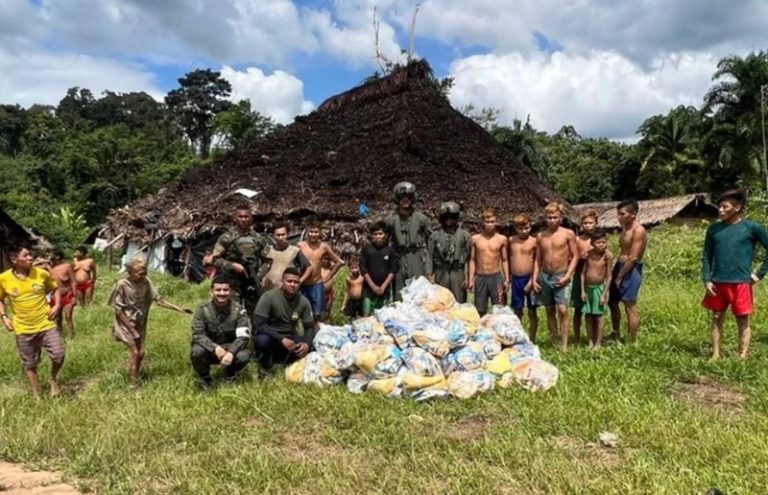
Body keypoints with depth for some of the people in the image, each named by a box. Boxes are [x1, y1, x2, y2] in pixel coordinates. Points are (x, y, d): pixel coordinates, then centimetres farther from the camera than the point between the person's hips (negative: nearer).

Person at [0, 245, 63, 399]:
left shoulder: (41, 273, -8)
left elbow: (55, 288, 9)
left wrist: (57, 305, -4)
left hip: (46, 325, 0)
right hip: (23, 330, 0)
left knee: (59, 356, -7)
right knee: (30, 365, 11)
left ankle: (53, 379, 25)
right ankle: (37, 396, 27)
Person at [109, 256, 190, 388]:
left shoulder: (146, 282, -10)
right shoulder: (122, 285, -21)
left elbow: (158, 300, -6)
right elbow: (119, 311, -17)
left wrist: (180, 309, -12)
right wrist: (132, 330, -18)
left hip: (139, 324, 5)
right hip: (125, 325, -5)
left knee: (140, 353, 10)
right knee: (134, 352, -9)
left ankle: (136, 377, 32)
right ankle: (133, 384, 4)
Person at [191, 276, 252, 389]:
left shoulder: (238, 310, -10)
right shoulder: (203, 309, -10)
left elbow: (243, 336, -18)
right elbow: (197, 335, -18)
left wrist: (231, 352, -38)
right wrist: (215, 348, -36)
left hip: (231, 349, 0)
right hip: (210, 349, 0)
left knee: (244, 356, -31)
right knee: (196, 352, -34)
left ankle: (230, 373, 7)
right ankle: (204, 377, 1)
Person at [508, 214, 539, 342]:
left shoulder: (534, 241, -6)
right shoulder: (511, 241, 5)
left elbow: (538, 262, -7)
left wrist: (532, 280, -13)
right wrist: (508, 277, 9)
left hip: (529, 279, -3)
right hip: (516, 279, 3)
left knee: (532, 312, 5)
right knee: (517, 311, 12)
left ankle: (532, 341, 14)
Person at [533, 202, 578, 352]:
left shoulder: (568, 234, -4)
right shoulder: (541, 236, 6)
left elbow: (575, 256, -4)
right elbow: (538, 259, 11)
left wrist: (567, 276, -13)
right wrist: (535, 278, 3)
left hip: (561, 277, -4)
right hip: (545, 277, 4)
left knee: (562, 311, -11)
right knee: (550, 311, 11)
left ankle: (564, 345, -7)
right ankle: (553, 342, 21)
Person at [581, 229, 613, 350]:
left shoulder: (607, 256, -14)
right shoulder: (587, 254, -5)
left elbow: (608, 276, -11)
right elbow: (582, 273, 0)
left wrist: (604, 294, -12)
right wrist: (582, 291, -2)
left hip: (599, 288, -3)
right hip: (587, 287, 3)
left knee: (599, 316, 4)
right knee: (588, 316, 9)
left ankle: (598, 343, 14)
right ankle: (591, 342, 20)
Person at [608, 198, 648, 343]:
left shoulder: (638, 231, -16)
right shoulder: (625, 228, 13)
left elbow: (633, 258, -19)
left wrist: (620, 277, -15)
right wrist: (616, 271, 11)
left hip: (631, 270, -10)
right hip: (620, 266, 10)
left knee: (630, 306, -5)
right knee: (612, 302, 17)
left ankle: (632, 342, 3)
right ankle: (616, 335, 32)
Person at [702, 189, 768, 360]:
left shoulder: (752, 228, -5)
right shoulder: (714, 229, 5)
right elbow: (706, 257, 7)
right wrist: (707, 280, -2)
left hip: (741, 284, -3)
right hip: (718, 283, 3)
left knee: (742, 321, 5)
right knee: (717, 319, 9)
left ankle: (742, 357, 13)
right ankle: (715, 355, 16)